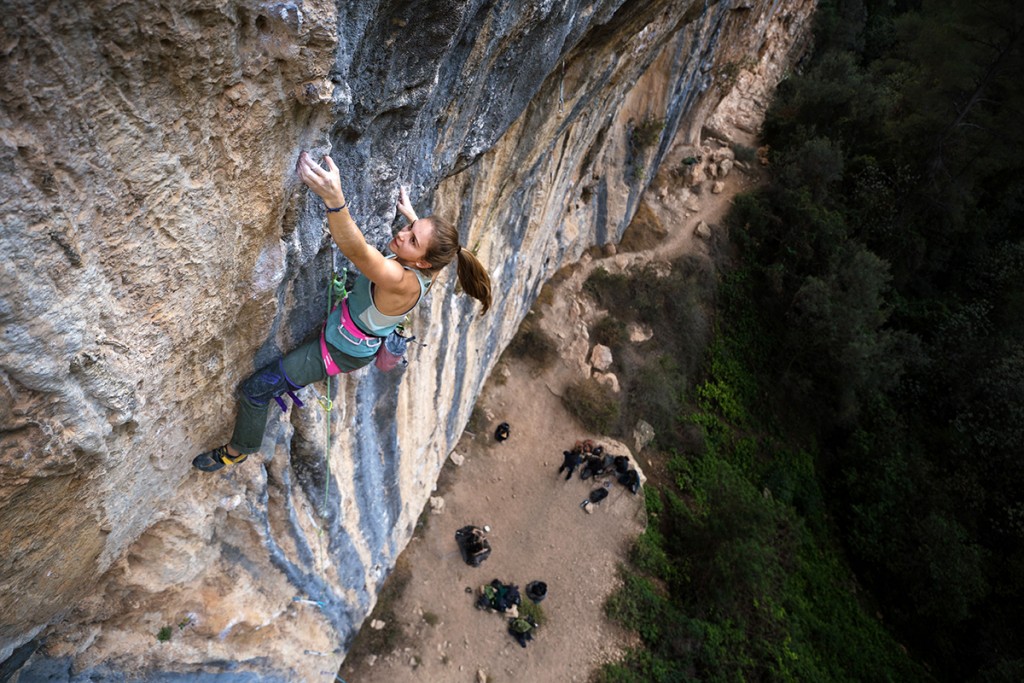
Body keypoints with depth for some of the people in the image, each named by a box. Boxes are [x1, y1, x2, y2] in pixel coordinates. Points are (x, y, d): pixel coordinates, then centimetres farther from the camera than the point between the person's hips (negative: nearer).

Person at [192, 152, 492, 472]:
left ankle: (239, 450, 27)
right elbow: (423, 233, 10)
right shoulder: (422, 266, -17)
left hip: (342, 350, -8)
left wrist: (334, 199, -70)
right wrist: (410, 214, 22)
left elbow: (357, 251, -57)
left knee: (256, 388, 3)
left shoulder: (401, 282, -40)